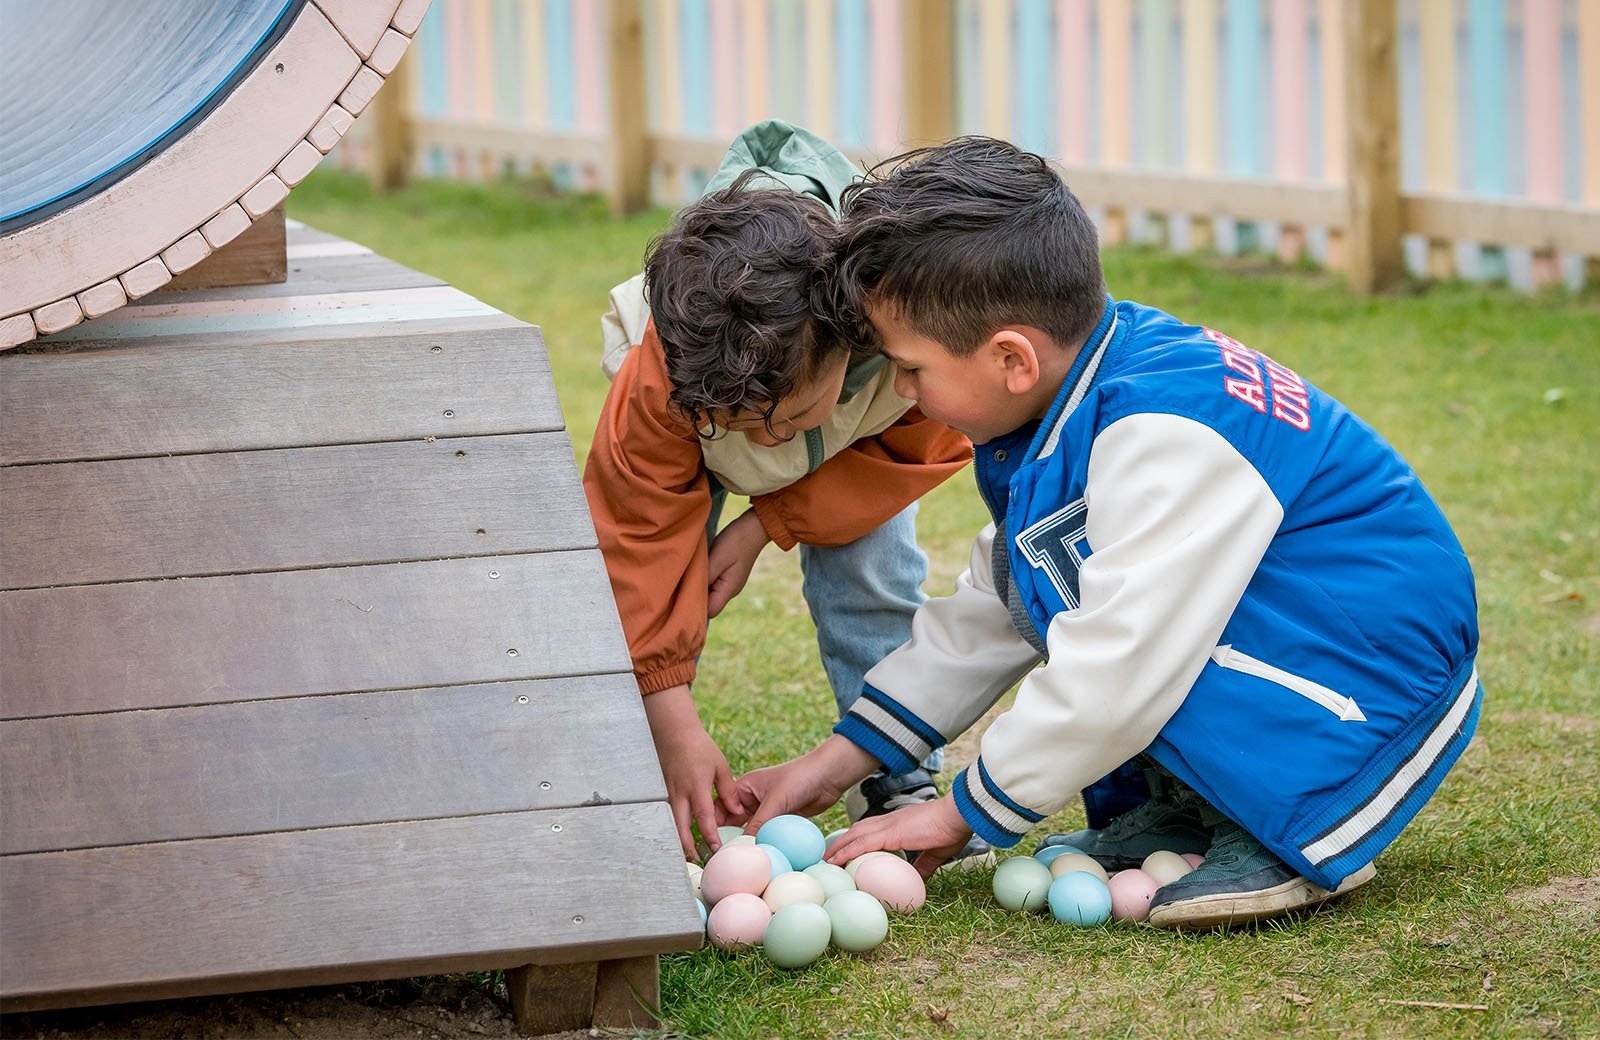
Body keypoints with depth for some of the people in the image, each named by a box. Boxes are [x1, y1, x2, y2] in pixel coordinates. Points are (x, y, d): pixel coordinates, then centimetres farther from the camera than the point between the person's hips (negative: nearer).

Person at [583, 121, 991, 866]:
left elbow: (919, 448, -21)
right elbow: (640, 543, -33)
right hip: (702, 372, -1)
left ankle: (898, 783, -2)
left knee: (873, 570, -15)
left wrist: (768, 524, -26)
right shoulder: (653, 386, -43)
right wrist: (676, 729, -36)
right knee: (660, 557, -17)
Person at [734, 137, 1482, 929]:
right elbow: (992, 611, 13)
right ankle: (1178, 807, 5)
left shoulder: (1164, 440, -27)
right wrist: (836, 761, 12)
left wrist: (963, 812, -16)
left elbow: (1119, 664, -29)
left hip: (1381, 675, -10)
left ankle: (1290, 837, -15)